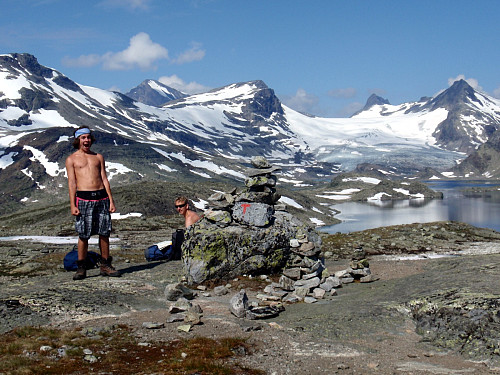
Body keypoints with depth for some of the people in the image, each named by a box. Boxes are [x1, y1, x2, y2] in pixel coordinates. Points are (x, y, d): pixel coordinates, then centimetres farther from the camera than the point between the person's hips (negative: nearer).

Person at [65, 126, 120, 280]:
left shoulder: (98, 157, 17)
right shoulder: (72, 159, 8)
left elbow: (104, 179, 14)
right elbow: (71, 183, 2)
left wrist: (111, 200, 6)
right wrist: (72, 205, -7)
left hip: (102, 198, 3)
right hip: (84, 199, -3)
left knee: (104, 233, 3)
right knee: (83, 235, -3)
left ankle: (105, 266, 12)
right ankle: (81, 268, 5)